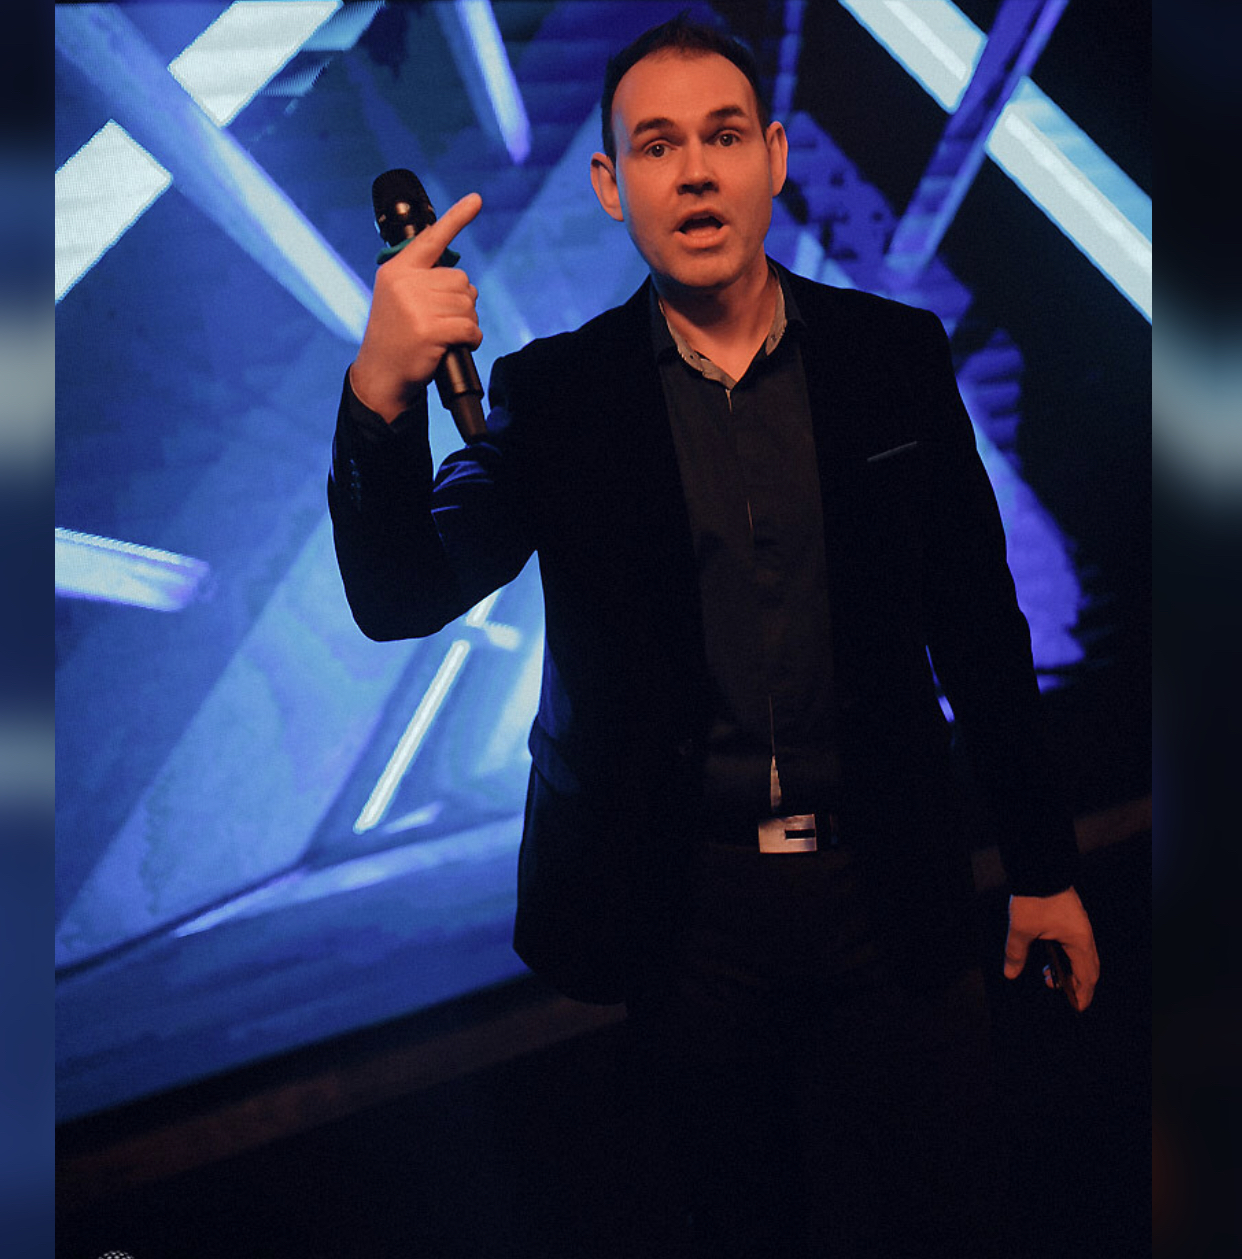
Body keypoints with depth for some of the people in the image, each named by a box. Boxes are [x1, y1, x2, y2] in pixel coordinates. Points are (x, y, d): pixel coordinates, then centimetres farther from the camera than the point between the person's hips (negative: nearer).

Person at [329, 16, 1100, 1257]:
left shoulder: (894, 355, 1)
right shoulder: (554, 393, -3)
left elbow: (978, 619, 5)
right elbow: (399, 597, -10)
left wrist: (1044, 867, 8)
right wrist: (381, 397, -28)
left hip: (884, 888, 1)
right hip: (681, 907, 0)